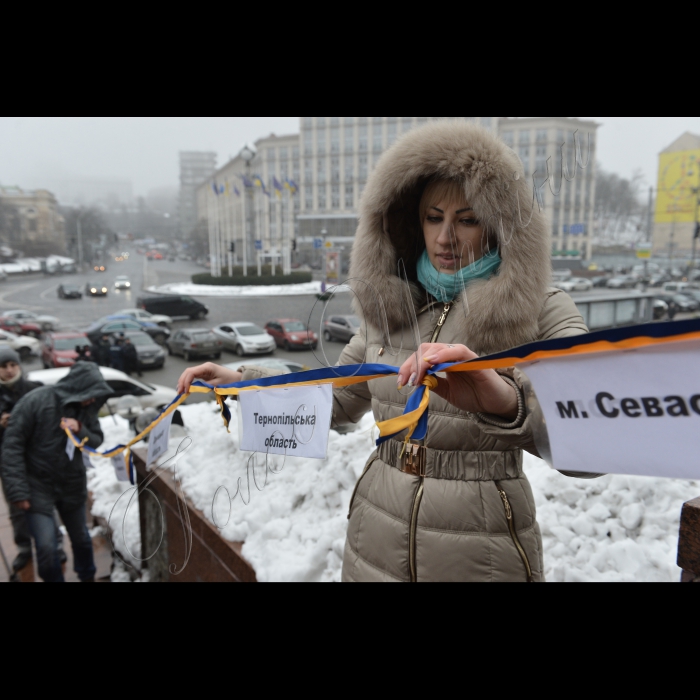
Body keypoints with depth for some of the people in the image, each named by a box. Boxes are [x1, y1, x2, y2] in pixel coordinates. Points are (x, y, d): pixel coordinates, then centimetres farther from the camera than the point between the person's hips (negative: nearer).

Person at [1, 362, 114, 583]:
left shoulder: (86, 407, -5)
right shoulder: (35, 402, -19)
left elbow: (97, 441, 2)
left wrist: (81, 431, -21)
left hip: (73, 485, 4)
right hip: (39, 486, -4)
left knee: (81, 539, 17)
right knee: (46, 546, -7)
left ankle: (87, 577, 41)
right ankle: (53, 580, 20)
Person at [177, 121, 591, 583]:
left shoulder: (543, 311, -12)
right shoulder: (391, 304, 1)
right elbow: (339, 403, 13)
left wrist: (508, 400, -47)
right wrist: (241, 381, 3)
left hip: (481, 559, -3)